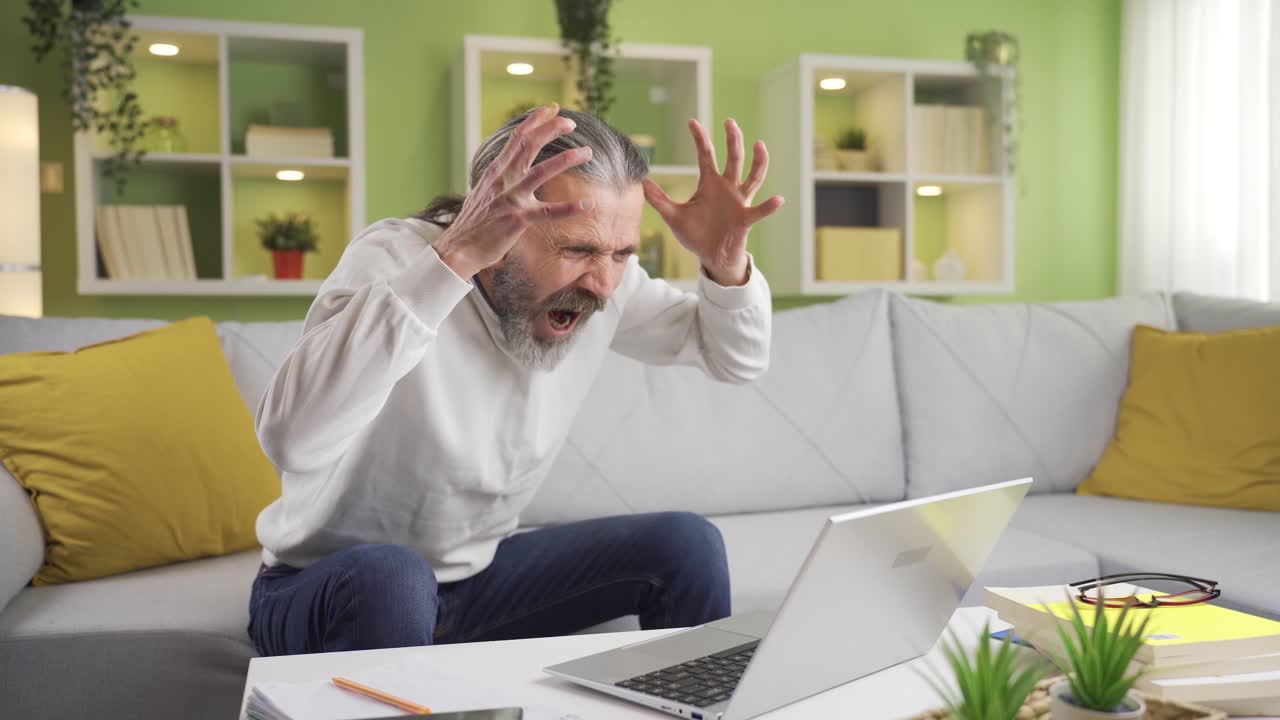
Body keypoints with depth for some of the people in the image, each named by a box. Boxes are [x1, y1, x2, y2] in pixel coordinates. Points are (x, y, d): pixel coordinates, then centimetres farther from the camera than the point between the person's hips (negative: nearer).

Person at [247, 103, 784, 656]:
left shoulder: (602, 280, -10)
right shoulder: (395, 257, -26)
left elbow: (739, 360, 2)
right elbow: (290, 440, -44)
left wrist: (725, 262, -20)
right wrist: (454, 257, -50)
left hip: (478, 578, 5)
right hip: (324, 589, -5)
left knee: (686, 547, -7)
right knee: (388, 576, -38)